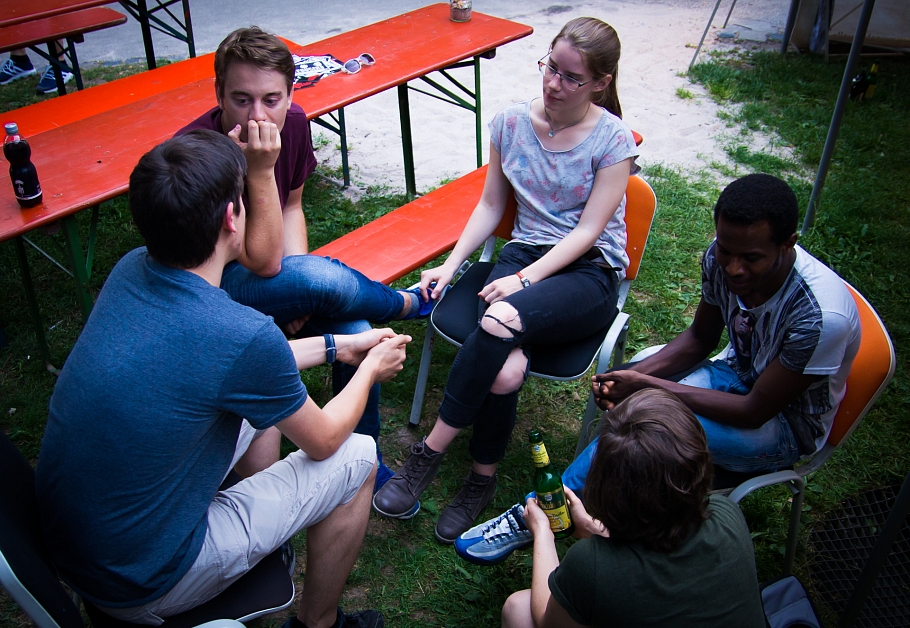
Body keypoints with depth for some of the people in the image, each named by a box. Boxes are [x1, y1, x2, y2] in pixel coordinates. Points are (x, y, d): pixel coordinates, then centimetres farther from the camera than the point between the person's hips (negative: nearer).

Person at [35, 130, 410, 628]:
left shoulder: (130, 270, -7)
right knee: (356, 458, 1)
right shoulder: (243, 335, -30)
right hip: (143, 587, -7)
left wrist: (338, 346, 16)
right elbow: (322, 440, -10)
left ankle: (263, 543, 38)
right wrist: (371, 369, 8)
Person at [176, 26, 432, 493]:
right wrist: (260, 171, -36)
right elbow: (263, 262, -27)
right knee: (325, 278, -33)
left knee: (355, 333, -21)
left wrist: (303, 292, -6)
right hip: (216, 285, -6)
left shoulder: (293, 124, -8)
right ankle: (409, 303, 1)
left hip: (272, 269, 6)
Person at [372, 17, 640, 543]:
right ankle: (482, 479, -6)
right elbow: (491, 206, 14)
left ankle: (430, 453, -18)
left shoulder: (614, 140, -4)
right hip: (524, 252, 3)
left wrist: (524, 280, -20)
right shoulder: (511, 122, 7)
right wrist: (452, 263, 1)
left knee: (497, 324, -35)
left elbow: (588, 230, -8)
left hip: (590, 270, -2)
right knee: (505, 371, -30)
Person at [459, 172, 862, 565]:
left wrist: (646, 385, -28)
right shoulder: (721, 259, -18)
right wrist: (634, 376, -20)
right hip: (738, 376, 5)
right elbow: (701, 337, -2)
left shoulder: (822, 315, -35)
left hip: (788, 424, -5)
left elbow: (755, 412, -27)